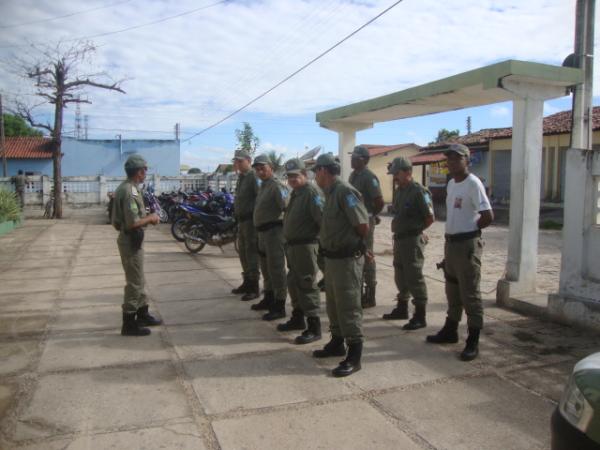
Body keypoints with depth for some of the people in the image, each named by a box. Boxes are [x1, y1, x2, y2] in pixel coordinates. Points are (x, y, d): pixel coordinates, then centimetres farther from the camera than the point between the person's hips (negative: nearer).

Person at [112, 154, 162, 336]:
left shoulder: (125, 188, 11)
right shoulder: (130, 191, -21)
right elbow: (133, 223, -26)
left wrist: (146, 218, 11)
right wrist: (150, 218, -11)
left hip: (129, 239, 10)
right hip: (131, 241, -10)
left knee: (138, 280, 20)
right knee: (134, 283, -2)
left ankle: (142, 315, 32)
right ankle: (129, 324, 7)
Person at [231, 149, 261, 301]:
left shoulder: (253, 177, -14)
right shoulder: (241, 177, 16)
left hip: (250, 220, -10)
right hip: (241, 220, 10)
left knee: (251, 254, -6)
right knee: (243, 253, 17)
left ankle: (254, 288, 1)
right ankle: (247, 282, 30)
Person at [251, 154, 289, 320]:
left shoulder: (277, 186, -15)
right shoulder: (263, 185, 16)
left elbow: (288, 208, -24)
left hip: (274, 230, -10)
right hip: (263, 231, 11)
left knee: (276, 268, -6)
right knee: (266, 267, 20)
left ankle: (279, 307, 0)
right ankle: (268, 299, 36)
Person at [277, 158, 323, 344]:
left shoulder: (311, 192, -16)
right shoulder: (295, 192, 15)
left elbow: (322, 218, -23)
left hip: (305, 246, -10)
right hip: (292, 245, 10)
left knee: (307, 285, -6)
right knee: (293, 283, 19)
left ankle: (314, 327, 1)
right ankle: (298, 318, 34)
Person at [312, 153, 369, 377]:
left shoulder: (345, 191, -18)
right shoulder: (331, 192, 12)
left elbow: (363, 226, -20)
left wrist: (355, 246, -3)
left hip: (347, 259, -10)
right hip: (331, 257, 10)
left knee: (349, 307, -2)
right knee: (333, 304, 20)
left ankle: (354, 357, 7)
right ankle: (337, 343, 36)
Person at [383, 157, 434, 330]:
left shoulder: (419, 192, -15)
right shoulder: (398, 191, 11)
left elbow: (430, 218, -13)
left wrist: (416, 230, -1)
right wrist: (398, 229, 10)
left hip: (412, 240, -9)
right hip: (399, 238, 9)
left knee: (414, 277, -4)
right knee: (400, 276, 18)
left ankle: (420, 317, 4)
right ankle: (402, 308, 32)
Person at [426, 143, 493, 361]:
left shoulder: (473, 184, -15)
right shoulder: (451, 183, 12)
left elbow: (488, 216, -20)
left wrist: (470, 230, -6)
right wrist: (454, 231, 10)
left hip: (467, 245, -9)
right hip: (450, 242, 9)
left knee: (470, 294, -3)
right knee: (452, 291, 19)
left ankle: (473, 342, 5)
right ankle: (450, 331, 33)